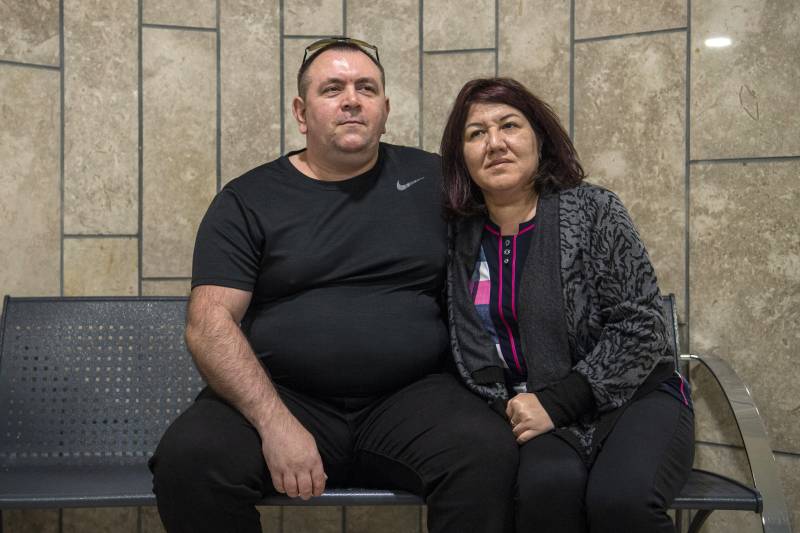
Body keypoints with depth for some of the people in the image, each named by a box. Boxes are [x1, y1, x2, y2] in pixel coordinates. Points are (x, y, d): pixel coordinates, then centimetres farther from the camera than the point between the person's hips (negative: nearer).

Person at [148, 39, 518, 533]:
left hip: (411, 396, 1)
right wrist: (275, 422, -19)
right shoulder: (248, 200, 5)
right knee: (188, 458, -27)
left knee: (488, 452, -29)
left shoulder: (431, 178, 10)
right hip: (277, 396, 0)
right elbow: (209, 323, -4)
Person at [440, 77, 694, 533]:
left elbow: (642, 327, -9)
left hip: (632, 397, -2)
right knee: (548, 484, -32)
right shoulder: (465, 239, 6)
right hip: (530, 411, 2)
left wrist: (556, 403, -15)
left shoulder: (592, 210, -4)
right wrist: (513, 409, -9)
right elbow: (467, 349, 11)